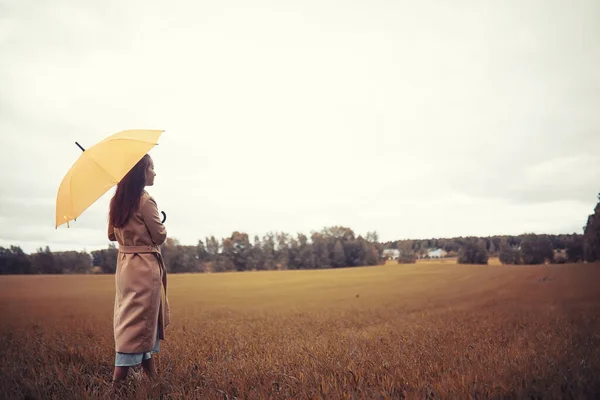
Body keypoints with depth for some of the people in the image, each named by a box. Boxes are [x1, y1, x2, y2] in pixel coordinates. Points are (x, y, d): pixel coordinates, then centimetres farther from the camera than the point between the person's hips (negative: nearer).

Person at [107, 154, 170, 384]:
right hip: (145, 267, -8)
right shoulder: (146, 201, -17)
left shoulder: (116, 201, 6)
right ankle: (121, 373, -1)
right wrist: (160, 225, 8)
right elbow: (160, 236, -12)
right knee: (140, 319, -3)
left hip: (124, 265, 8)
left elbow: (112, 235, 15)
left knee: (128, 317, 15)